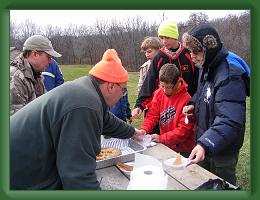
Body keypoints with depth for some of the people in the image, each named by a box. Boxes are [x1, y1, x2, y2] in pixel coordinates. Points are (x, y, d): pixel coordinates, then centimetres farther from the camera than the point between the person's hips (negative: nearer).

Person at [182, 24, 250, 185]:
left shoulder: (230, 75, -27)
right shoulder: (208, 68, 3)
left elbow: (230, 121, -36)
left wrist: (205, 144, -48)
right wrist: (194, 104, 0)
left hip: (222, 150, -8)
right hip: (205, 143, 9)